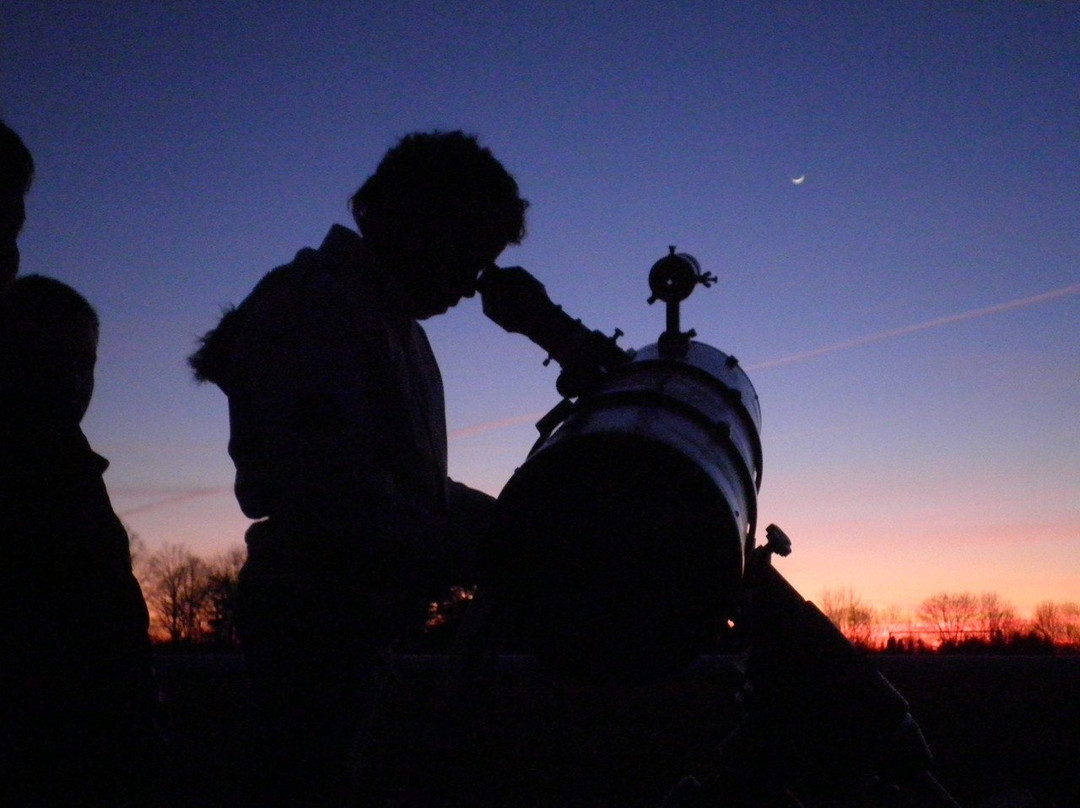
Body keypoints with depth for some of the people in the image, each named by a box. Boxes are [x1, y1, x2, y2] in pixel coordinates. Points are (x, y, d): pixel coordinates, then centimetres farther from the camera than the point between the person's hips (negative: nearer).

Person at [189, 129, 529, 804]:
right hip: (317, 614, -10)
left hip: (360, 615, 10)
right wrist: (472, 552, -21)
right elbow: (328, 485, -25)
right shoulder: (317, 307, -13)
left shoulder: (394, 325, 20)